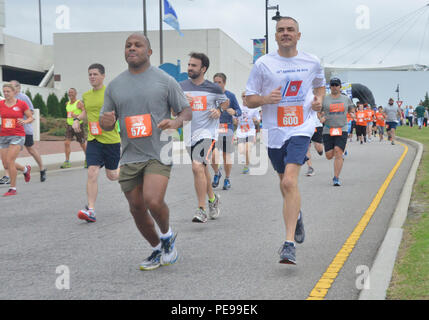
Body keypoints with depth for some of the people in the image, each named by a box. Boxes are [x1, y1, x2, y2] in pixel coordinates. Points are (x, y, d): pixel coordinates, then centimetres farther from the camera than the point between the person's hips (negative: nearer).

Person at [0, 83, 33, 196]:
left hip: (18, 136, -5)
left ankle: (13, 189, -3)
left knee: (9, 161, -15)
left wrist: (25, 121, -17)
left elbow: (31, 117, 3)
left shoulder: (21, 104, -3)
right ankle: (25, 169, 35)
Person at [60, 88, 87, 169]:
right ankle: (67, 162, -5)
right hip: (69, 126, 6)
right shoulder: (67, 103, 12)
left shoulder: (79, 103, -9)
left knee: (82, 144, 4)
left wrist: (77, 116, -25)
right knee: (66, 143, -8)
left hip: (78, 125, -6)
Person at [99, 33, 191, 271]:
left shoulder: (165, 80, 1)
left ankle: (167, 235, 10)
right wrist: (106, 122, -10)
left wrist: (176, 122, -17)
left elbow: (187, 111, 5)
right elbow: (106, 123, 15)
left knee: (153, 201, -22)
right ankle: (157, 249, 31)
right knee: (137, 209, 8)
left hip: (159, 153, -4)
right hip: (130, 156, 4)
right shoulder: (115, 85, 10)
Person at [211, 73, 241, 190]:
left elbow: (239, 111, 5)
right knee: (213, 154, -16)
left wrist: (234, 112, -16)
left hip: (228, 128, 0)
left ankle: (227, 179, 23)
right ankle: (216, 173, 12)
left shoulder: (230, 95, 4)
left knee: (227, 155, 5)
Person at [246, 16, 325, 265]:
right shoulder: (263, 64, 0)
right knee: (286, 186, 14)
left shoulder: (312, 62, 5)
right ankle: (297, 215, 49)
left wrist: (319, 99, 3)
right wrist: (265, 99, -18)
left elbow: (320, 84, 25)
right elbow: (249, 99, 3)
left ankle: (290, 244, -19)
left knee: (289, 181, -20)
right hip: (275, 132, 2)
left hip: (302, 128, -2)